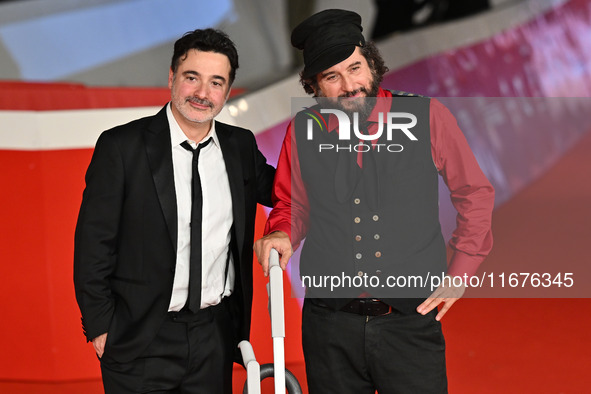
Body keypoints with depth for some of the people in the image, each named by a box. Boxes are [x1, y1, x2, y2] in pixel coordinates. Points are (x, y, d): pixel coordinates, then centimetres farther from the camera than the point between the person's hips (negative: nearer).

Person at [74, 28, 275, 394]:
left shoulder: (241, 146, 5)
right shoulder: (121, 146, -8)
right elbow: (94, 243, -6)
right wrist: (100, 327, -8)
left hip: (216, 335, 4)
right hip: (141, 338, -4)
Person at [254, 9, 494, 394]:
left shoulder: (428, 117, -1)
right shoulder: (303, 130, 3)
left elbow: (476, 193, 8)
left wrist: (460, 271, 4)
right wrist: (282, 235, -4)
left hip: (412, 322, -1)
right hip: (331, 324, 2)